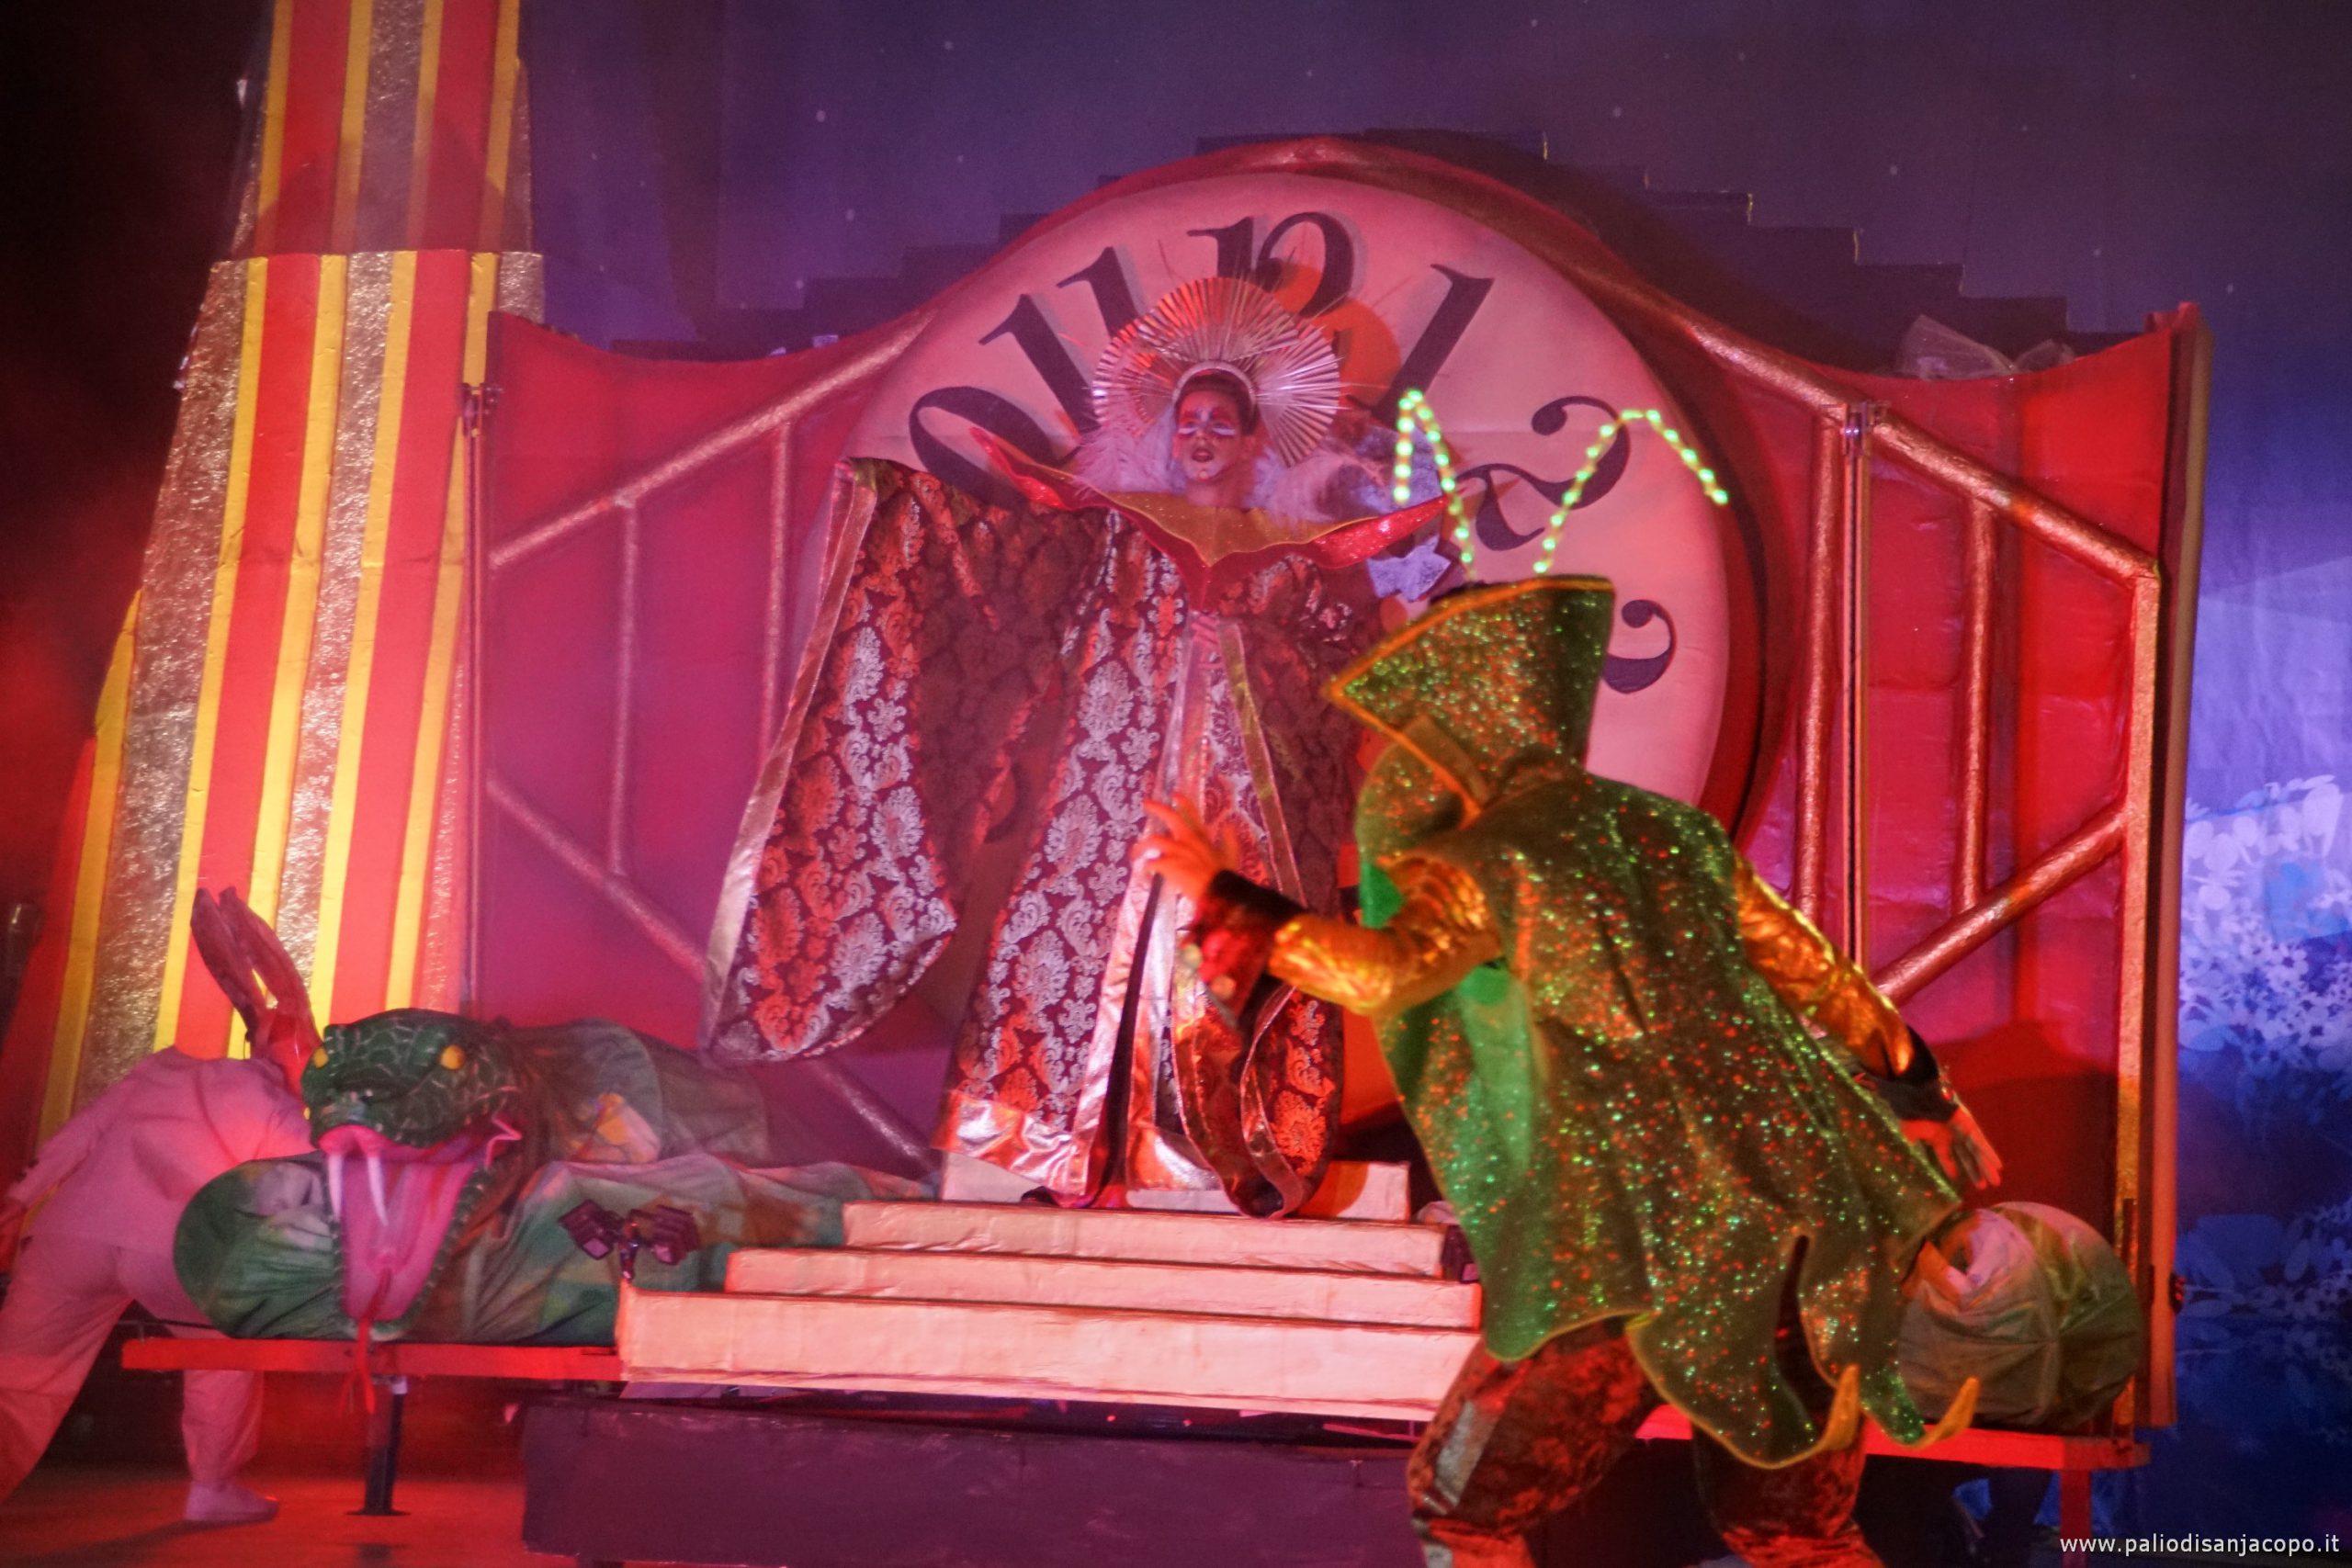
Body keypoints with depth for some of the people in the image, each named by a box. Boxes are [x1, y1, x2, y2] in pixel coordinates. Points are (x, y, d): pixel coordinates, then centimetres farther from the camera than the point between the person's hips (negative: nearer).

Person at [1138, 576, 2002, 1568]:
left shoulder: (1493, 861, -6)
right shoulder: (1672, 832, 13)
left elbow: (1383, 973, -23)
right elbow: (1810, 974, 20)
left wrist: (1224, 896, -13)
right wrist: (1918, 1095, 31)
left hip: (1630, 1246, -6)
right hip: (1791, 1222, 7)